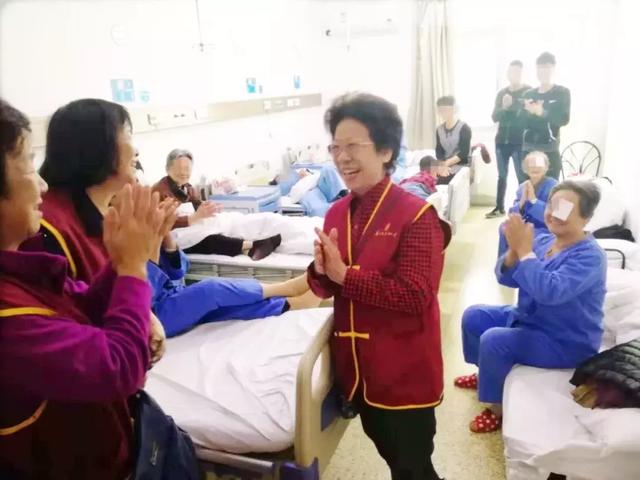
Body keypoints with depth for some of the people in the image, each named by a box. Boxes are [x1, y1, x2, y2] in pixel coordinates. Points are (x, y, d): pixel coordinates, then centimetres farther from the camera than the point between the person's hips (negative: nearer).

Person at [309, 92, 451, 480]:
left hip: (405, 373, -6)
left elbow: (416, 295, -25)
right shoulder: (337, 213, 3)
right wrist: (321, 272, -15)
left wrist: (345, 274, -25)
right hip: (357, 367, 6)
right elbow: (328, 289, 8)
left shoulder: (416, 214, -17)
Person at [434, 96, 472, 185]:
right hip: (445, 165, 5)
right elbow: (439, 152, 7)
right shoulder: (439, 130, 13)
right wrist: (443, 165, -13)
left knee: (440, 180, -32)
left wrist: (446, 163, -18)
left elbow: (463, 153, -10)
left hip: (460, 165, -5)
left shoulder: (464, 128, -3)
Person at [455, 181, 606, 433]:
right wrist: (514, 249, -23)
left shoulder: (589, 256, -24)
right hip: (528, 318, 8)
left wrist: (524, 249, -34)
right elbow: (507, 279, -3)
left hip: (566, 342, -8)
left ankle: (498, 408, -4)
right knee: (474, 316, 6)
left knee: (494, 340, -25)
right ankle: (485, 374, 28)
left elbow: (550, 291, -38)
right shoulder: (543, 241, -2)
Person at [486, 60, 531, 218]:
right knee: (502, 175, 10)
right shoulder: (502, 93, 12)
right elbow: (494, 117, 5)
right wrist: (504, 107, -13)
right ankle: (499, 207, 17)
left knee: (522, 176, -4)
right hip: (502, 140, 4)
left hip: (520, 142, -4)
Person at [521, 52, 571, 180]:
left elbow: (564, 119, -9)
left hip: (550, 151, -3)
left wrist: (542, 112, -22)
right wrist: (529, 112, -15)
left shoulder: (562, 93, 4)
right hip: (528, 150, 3)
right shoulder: (528, 94, 13)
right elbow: (520, 121, 5)